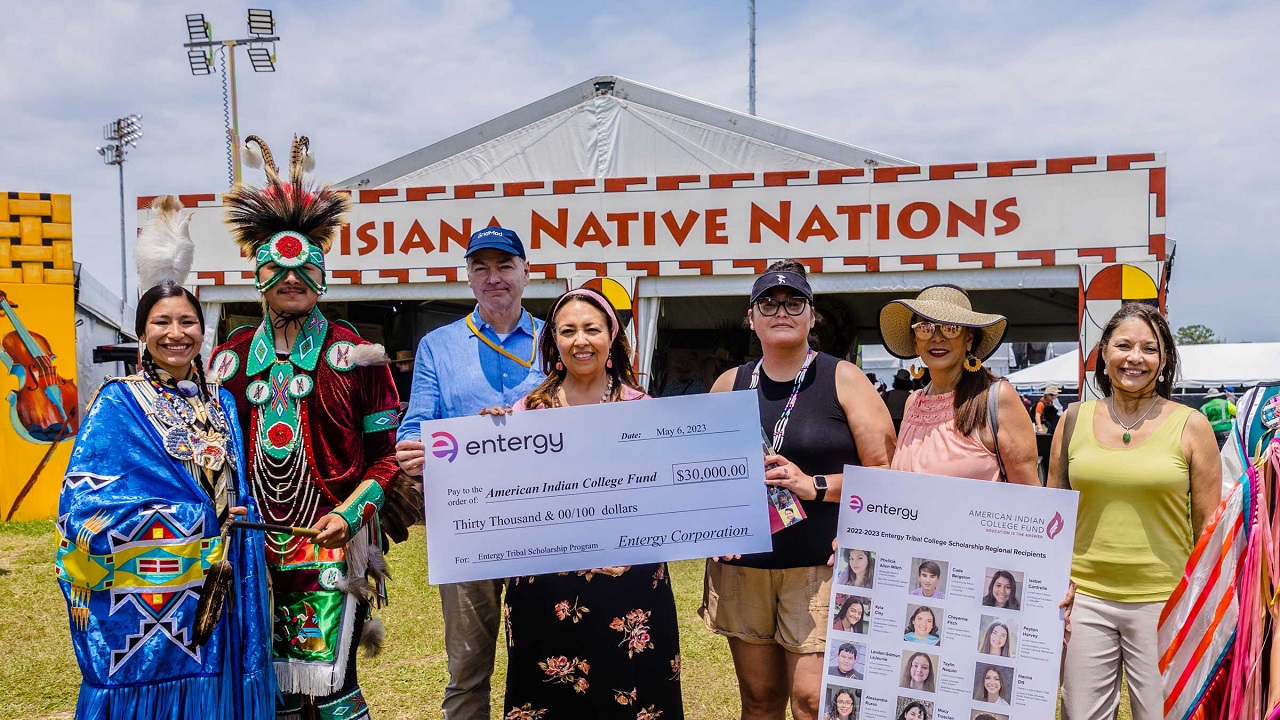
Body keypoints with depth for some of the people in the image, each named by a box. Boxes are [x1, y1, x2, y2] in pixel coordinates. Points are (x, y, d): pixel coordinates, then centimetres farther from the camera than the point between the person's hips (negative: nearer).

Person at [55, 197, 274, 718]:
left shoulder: (221, 403, 11)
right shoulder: (118, 404, -6)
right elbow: (86, 508, -13)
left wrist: (237, 522, 0)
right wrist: (197, 518, -13)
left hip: (217, 592, 5)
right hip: (145, 600, -4)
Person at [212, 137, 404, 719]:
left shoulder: (354, 355, 0)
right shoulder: (233, 356, 10)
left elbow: (387, 452, 0)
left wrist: (351, 512, -12)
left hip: (330, 540, -4)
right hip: (254, 542, 4)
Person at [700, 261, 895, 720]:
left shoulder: (843, 379, 1)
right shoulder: (730, 384, 10)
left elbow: (887, 470, -3)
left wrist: (815, 486, -15)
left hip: (820, 566, -3)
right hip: (742, 567, 4)